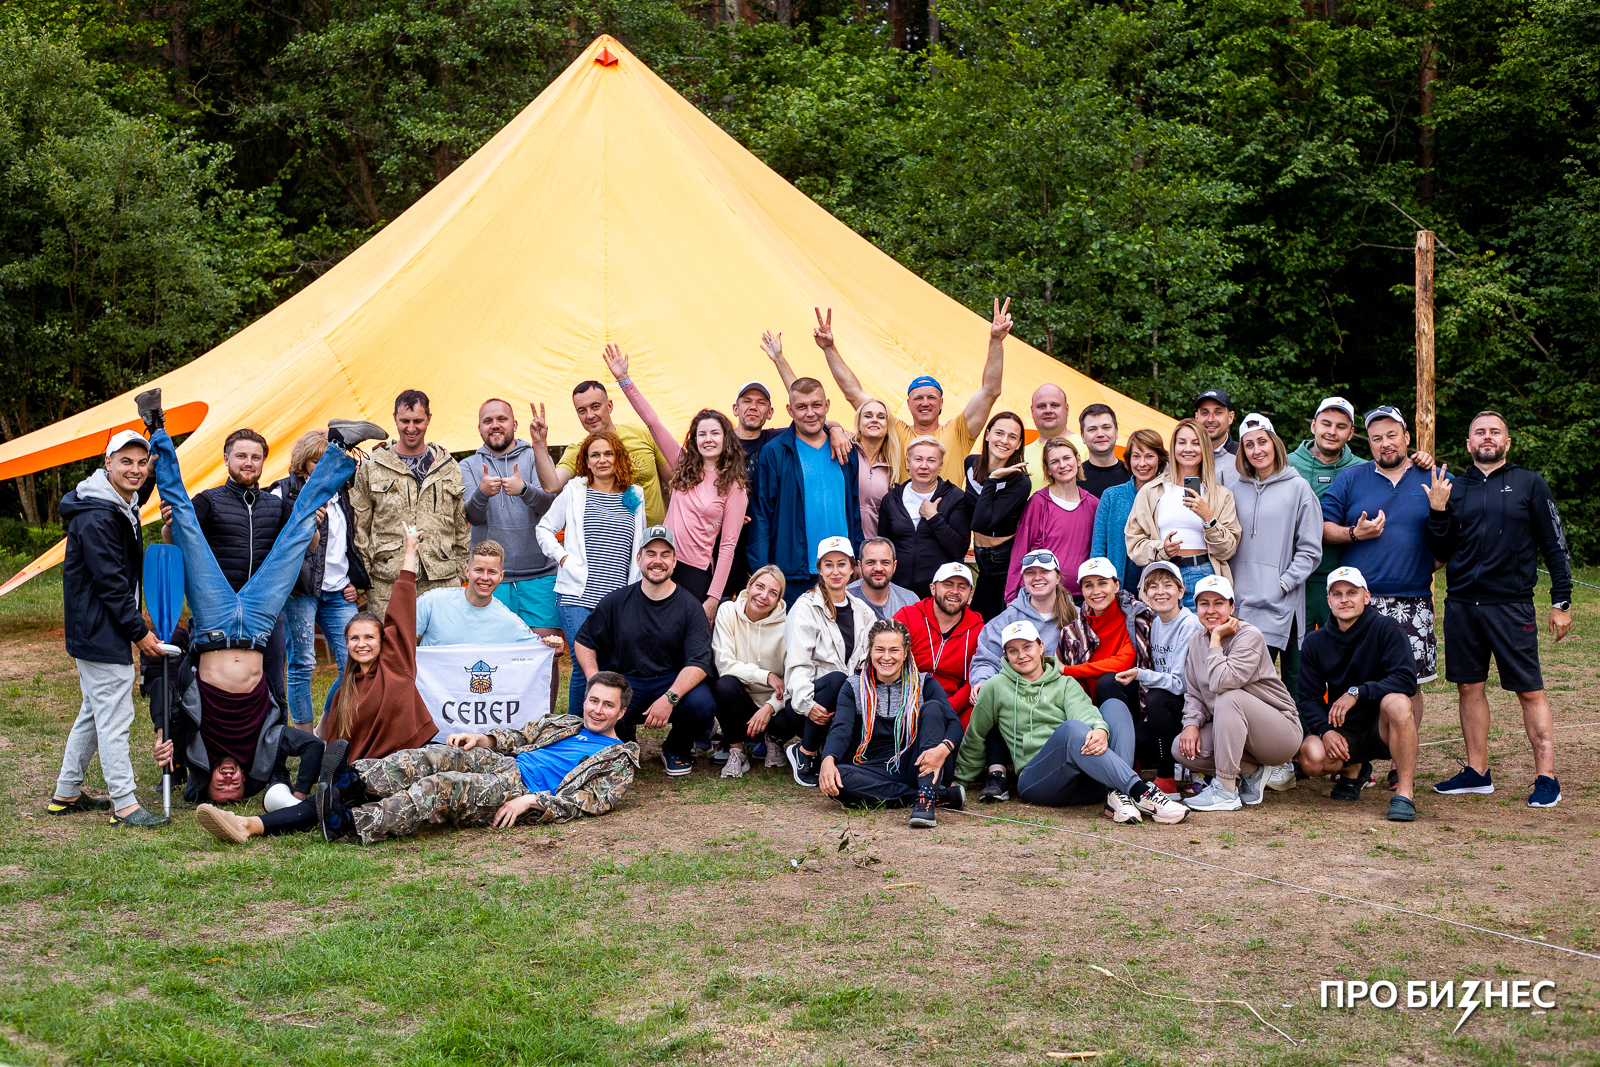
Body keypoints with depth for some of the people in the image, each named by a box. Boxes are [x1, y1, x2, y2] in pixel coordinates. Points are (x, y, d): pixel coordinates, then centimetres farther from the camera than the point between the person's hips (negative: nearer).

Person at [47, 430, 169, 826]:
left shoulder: (122, 507, 13)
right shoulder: (96, 518, -20)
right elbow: (110, 582, -21)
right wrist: (139, 632, -16)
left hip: (98, 633, 11)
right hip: (100, 634, -11)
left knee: (94, 713, 18)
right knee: (114, 716, -6)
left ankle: (66, 793, 28)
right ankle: (125, 804, -1)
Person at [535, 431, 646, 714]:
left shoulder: (634, 496, 14)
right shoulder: (574, 491, 8)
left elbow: (640, 547, 23)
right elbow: (544, 528, 15)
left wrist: (637, 590, 14)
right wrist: (561, 556, -1)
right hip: (579, 597, -2)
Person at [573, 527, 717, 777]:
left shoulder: (689, 606, -3)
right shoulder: (616, 601, 3)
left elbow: (699, 662, -12)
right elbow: (583, 642, 12)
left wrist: (670, 698, -28)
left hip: (674, 682, 0)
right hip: (627, 682, 1)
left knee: (702, 705, -33)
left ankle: (676, 750, 5)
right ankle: (624, 743, 9)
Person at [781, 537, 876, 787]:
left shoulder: (862, 610, 14)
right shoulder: (806, 607, -3)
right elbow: (797, 663, -13)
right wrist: (807, 704, -27)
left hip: (849, 698, 5)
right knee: (836, 680, -37)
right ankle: (805, 752, -17)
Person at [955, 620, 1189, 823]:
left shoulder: (1065, 685, 20)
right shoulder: (997, 687, 14)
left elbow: (1084, 711, -3)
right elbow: (975, 738, 23)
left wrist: (1100, 730, -25)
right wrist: (959, 781, 26)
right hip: (1036, 781, -3)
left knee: (1114, 705, -18)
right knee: (1072, 729, -34)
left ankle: (1118, 795, -37)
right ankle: (1142, 793, -47)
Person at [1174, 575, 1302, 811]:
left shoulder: (1249, 636, -16)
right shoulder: (1197, 641, 6)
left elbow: (1222, 682, -32)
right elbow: (1194, 694, 5)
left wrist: (1216, 638, -22)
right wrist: (1191, 723, -13)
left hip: (1282, 733, -7)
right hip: (1231, 731, 7)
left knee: (1229, 697, -34)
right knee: (1182, 749, -17)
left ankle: (1226, 792, -29)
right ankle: (1251, 772, 2)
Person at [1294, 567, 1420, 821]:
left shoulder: (1385, 628, -8)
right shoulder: (1315, 642, 3)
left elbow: (1406, 678, -20)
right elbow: (1308, 697, 3)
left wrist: (1357, 692, -30)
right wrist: (1325, 730, -16)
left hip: (1382, 727, -3)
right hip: (1343, 732, 3)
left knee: (1396, 702, -36)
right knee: (1311, 757, -29)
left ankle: (1405, 793, -27)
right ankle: (1353, 768, 10)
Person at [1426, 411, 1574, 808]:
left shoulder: (1529, 484, 3)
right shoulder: (1455, 488, 10)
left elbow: (1555, 546, 4)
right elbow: (1441, 552, 10)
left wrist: (1561, 601, -1)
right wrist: (1437, 512, -5)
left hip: (1511, 605, -4)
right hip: (1461, 604, 4)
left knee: (1530, 691, -3)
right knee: (1469, 687, 9)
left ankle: (1546, 777, 3)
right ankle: (1477, 772, 19)